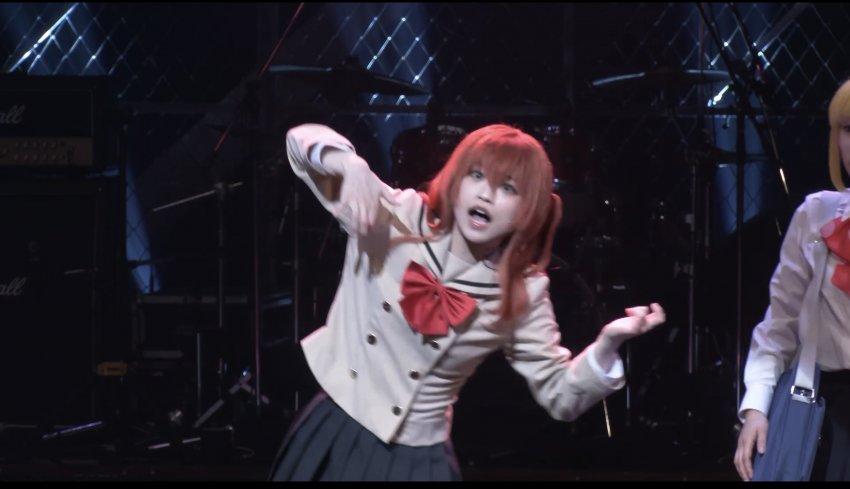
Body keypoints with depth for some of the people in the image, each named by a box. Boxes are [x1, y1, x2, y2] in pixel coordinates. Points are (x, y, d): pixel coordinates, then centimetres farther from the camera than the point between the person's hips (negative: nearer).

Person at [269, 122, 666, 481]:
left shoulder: (523, 296, -6)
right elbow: (303, 140, -3)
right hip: (333, 434, 0)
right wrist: (348, 164, -26)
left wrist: (607, 345, -20)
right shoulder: (392, 217, -8)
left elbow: (559, 396, -1)